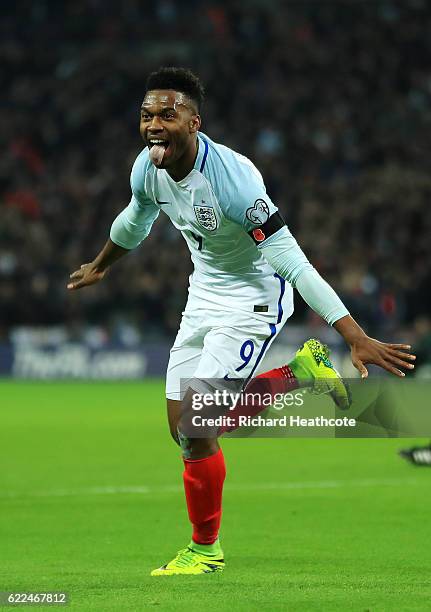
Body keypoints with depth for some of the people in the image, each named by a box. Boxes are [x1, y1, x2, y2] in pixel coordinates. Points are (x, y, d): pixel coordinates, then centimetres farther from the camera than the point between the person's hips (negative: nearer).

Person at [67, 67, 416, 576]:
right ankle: (302, 372, 24)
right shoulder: (148, 167, -9)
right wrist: (98, 266, 35)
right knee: (185, 429, 6)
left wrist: (356, 337, -36)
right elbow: (136, 219, 16)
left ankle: (205, 549, 8)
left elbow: (291, 261, -33)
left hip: (254, 297, -8)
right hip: (205, 296, 8)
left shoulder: (231, 178, -32)